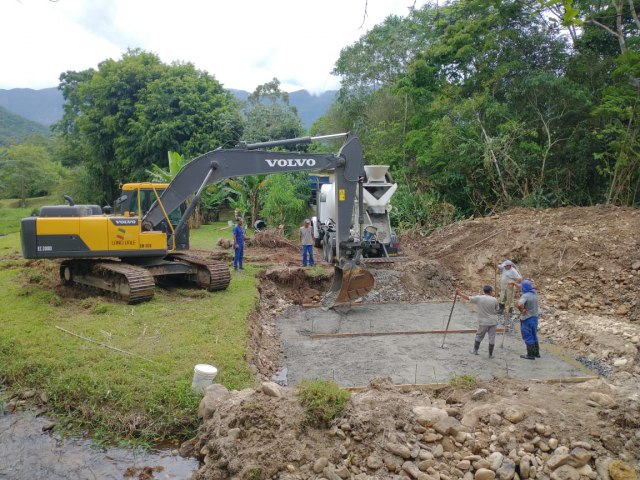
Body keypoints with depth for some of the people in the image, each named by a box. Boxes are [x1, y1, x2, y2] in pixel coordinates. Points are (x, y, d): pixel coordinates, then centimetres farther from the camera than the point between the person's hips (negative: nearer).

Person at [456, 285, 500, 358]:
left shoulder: (479, 298, -10)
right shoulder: (494, 300, -7)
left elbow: (468, 298, -5)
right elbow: (496, 310, 2)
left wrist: (459, 293, 8)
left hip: (483, 322, 0)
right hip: (493, 322, 0)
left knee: (479, 336, 16)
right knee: (492, 338, 7)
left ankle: (475, 350, 28)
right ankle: (490, 354, 13)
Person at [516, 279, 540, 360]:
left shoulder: (525, 296, -23)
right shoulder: (534, 293, 2)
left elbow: (519, 304, -42)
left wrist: (522, 310, -22)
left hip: (527, 319, -8)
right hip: (534, 317, 8)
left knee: (528, 337, 3)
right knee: (534, 336, 19)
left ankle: (530, 355, 9)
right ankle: (536, 353, 28)